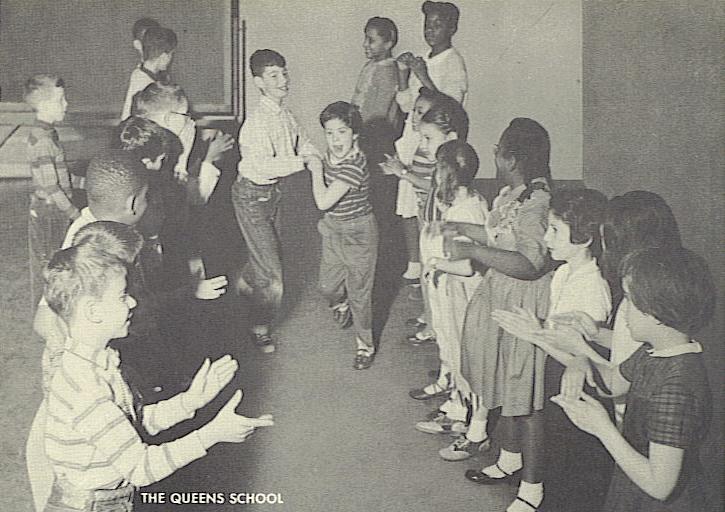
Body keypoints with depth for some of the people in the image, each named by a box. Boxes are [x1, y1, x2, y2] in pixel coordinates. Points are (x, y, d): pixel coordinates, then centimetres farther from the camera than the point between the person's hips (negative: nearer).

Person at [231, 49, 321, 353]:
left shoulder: (284, 115, 1)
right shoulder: (257, 122, -26)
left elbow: (301, 141, 14)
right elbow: (264, 165, -37)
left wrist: (312, 155, -7)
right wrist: (303, 160, -30)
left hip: (271, 192, 9)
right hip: (251, 196, -9)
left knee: (269, 247, 29)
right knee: (271, 269, -4)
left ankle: (245, 282, 58)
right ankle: (261, 328, 14)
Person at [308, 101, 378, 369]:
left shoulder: (353, 166, -29)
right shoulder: (330, 156, -2)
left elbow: (323, 201, -33)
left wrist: (316, 170, -22)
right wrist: (327, 219, 11)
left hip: (358, 233, -7)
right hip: (333, 230, 7)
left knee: (359, 294, 6)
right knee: (327, 286, 15)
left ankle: (365, 346, 24)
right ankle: (341, 305, 51)